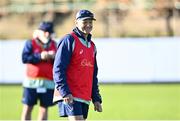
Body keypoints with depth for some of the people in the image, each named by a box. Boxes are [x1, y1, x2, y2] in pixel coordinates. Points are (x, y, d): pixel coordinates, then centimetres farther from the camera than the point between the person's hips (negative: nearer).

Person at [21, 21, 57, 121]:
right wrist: (40, 56, -19)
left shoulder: (54, 45, 12)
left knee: (44, 108, 4)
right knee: (28, 107, -1)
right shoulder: (30, 43, 1)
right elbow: (24, 58, -12)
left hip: (48, 82, 3)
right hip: (32, 80, -3)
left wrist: (53, 57, -11)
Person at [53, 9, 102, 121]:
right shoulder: (69, 40, -5)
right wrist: (65, 92, -21)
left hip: (85, 98, 8)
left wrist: (96, 99, 17)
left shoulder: (92, 46, 19)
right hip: (70, 97, -8)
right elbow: (58, 69, -12)